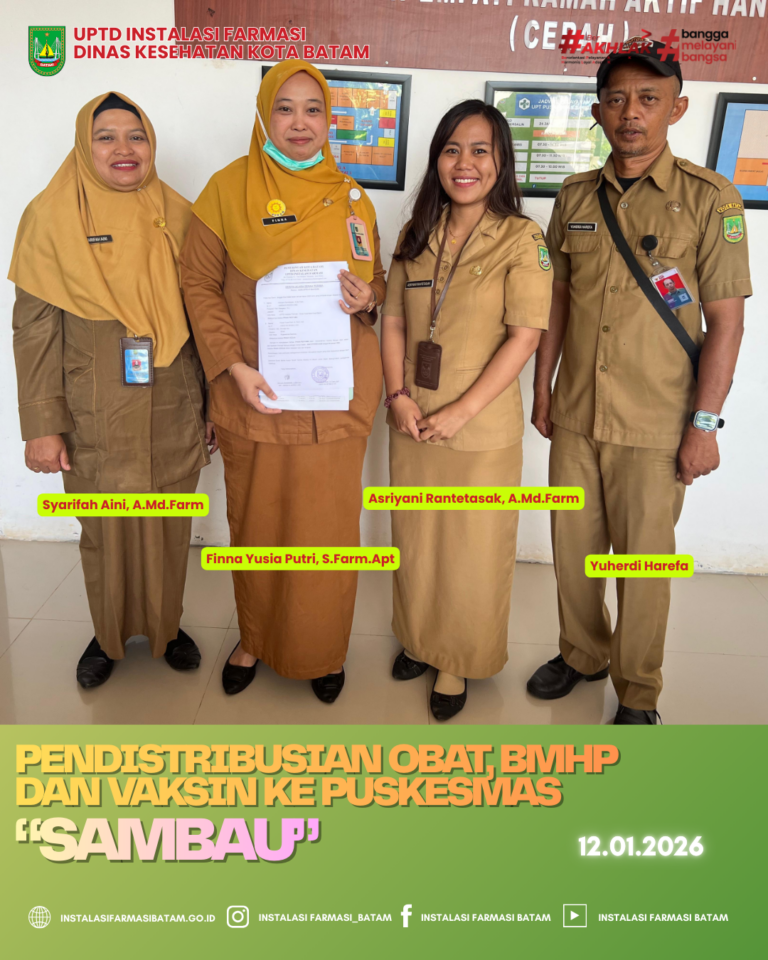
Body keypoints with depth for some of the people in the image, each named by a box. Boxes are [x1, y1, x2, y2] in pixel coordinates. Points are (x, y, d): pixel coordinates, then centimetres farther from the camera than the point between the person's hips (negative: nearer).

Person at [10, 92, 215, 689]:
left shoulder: (178, 216, 4)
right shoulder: (49, 218, -2)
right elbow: (35, 328, -3)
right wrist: (41, 425, -7)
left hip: (174, 415, 2)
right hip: (96, 421, -1)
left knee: (171, 526, 11)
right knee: (105, 531, 9)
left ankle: (167, 624, 34)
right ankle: (109, 634, 33)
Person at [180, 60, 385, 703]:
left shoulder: (352, 199, 9)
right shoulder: (228, 190, 1)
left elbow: (376, 282, 17)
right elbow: (199, 283, 0)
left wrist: (367, 297, -8)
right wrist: (233, 366, -12)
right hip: (255, 395, -1)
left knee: (329, 529, 6)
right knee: (256, 525, 10)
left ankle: (322, 651, 28)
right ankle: (255, 640, 34)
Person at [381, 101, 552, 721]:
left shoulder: (522, 239, -7)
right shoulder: (416, 235, 8)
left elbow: (524, 336, -13)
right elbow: (394, 320, 8)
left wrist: (461, 410, -17)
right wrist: (398, 395, -7)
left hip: (483, 429, -4)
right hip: (413, 422, 5)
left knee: (473, 548, 7)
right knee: (415, 539, 16)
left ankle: (458, 661, 28)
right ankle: (420, 637, 39)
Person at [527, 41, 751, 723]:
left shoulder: (709, 199, -6)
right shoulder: (576, 197, 8)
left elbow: (726, 320, -7)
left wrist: (704, 424, -11)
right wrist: (542, 387, 11)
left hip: (655, 425, -4)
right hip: (574, 415, 4)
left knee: (644, 559, 6)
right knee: (573, 547, 14)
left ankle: (638, 692, 26)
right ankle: (582, 654, 37)